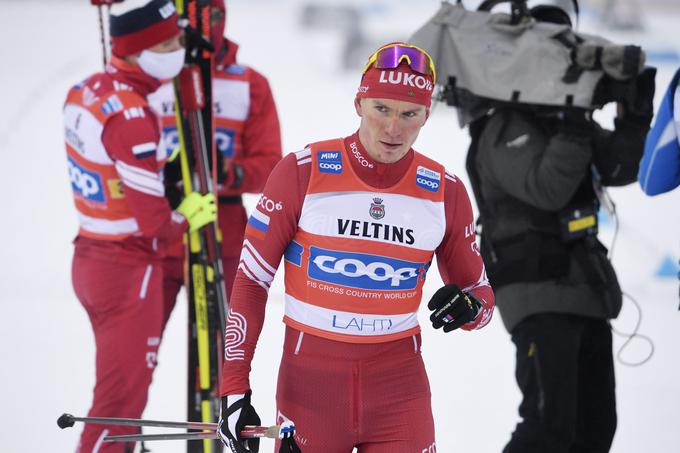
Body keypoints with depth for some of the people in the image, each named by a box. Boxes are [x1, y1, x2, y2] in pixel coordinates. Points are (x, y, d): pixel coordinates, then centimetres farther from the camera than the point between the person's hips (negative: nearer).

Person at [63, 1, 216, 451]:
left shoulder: (84, 92, 3)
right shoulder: (131, 114, -24)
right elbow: (152, 219, -23)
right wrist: (187, 219, -4)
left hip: (90, 257, 9)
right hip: (130, 269, -9)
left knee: (121, 383, 23)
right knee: (124, 394, 0)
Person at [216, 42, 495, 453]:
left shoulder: (445, 191, 1)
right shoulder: (303, 172, -7)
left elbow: (481, 292, 12)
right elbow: (251, 282, -3)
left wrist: (469, 306, -13)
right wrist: (235, 390, -7)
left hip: (399, 385, 2)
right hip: (310, 382, -2)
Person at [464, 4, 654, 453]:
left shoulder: (562, 122, 15)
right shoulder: (506, 130, -11)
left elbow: (620, 168, 11)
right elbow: (546, 188, -25)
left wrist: (636, 118, -2)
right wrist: (574, 129, -29)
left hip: (587, 292, 9)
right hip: (539, 296, -9)